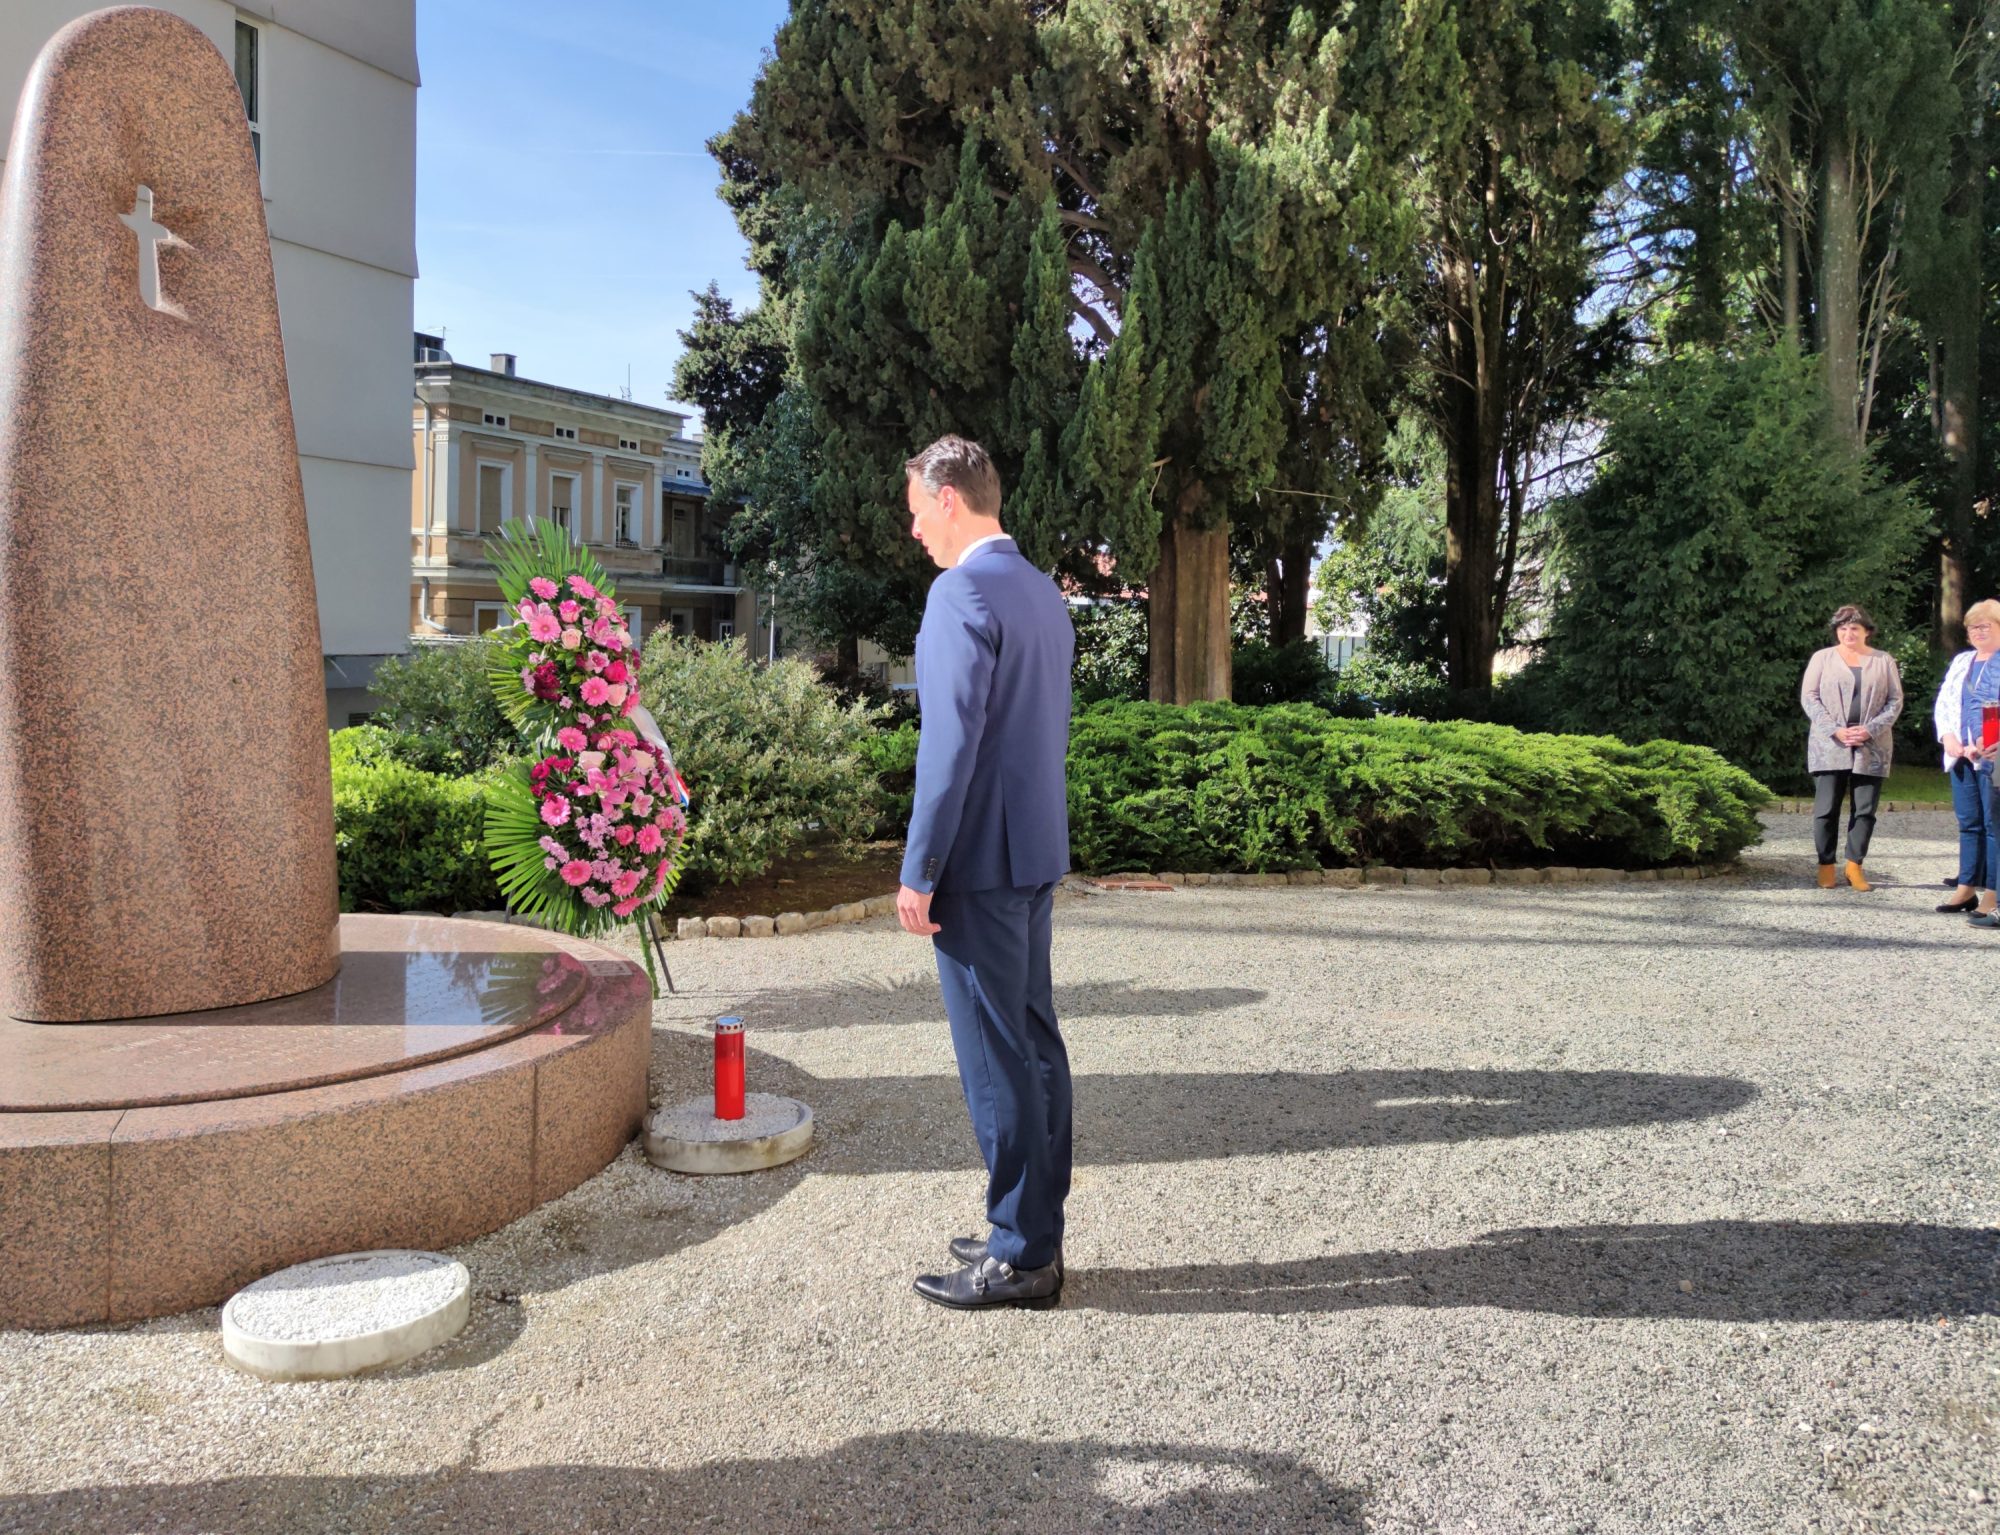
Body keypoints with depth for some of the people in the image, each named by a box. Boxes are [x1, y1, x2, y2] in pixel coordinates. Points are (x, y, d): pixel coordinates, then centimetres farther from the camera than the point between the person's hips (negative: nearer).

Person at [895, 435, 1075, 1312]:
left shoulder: (963, 591, -15)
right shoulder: (1043, 593, 14)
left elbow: (952, 742, -20)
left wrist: (919, 871, -16)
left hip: (980, 859, -10)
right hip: (1037, 854, 10)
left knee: (997, 1059, -2)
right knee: (1034, 1042, 14)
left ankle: (1019, 1257, 7)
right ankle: (1033, 1232, 25)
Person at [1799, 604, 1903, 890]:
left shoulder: (1884, 661, 10)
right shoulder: (1822, 658, 7)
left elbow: (1895, 701, 6)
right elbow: (1809, 697, 1)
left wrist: (1870, 730, -10)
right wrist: (1835, 731, -11)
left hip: (1872, 748, 1)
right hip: (1829, 747, -1)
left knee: (1865, 810, 1)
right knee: (1826, 809, -3)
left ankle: (1855, 866, 9)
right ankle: (1826, 867, 5)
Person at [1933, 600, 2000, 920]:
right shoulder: (1962, 661, 18)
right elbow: (1943, 703, 16)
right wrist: (1948, 737, 0)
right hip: (1962, 757, 6)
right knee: (1968, 823, 12)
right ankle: (1966, 890, 18)